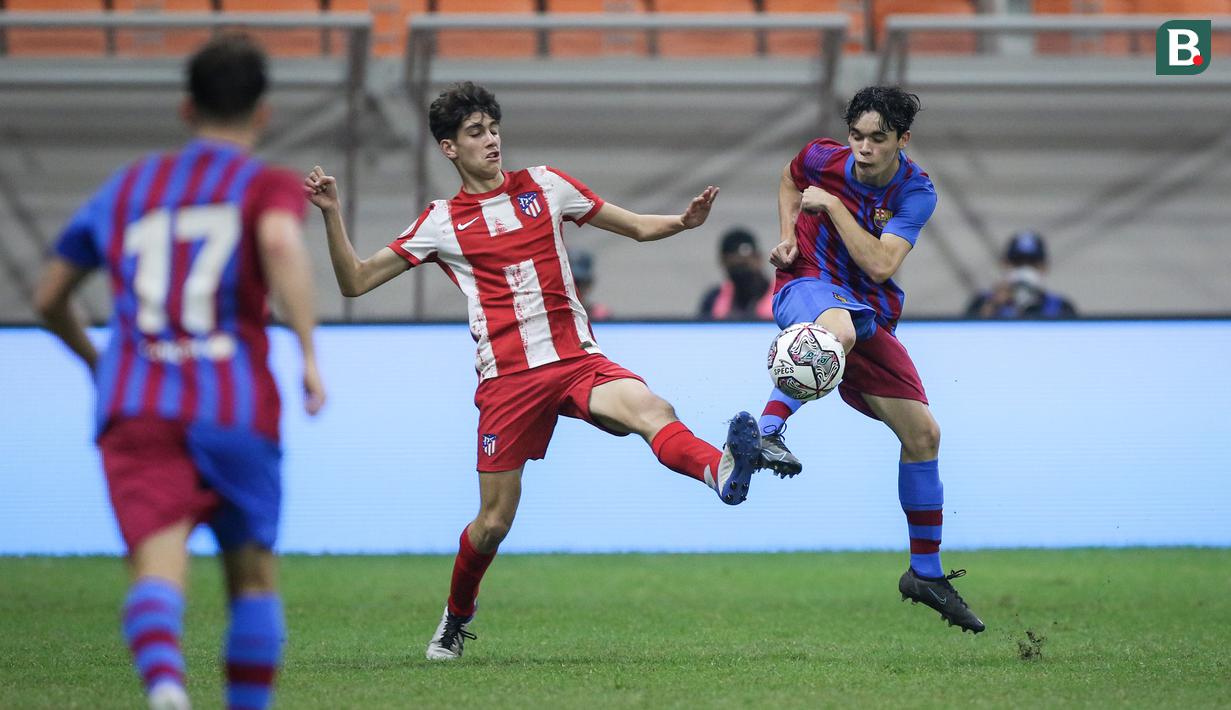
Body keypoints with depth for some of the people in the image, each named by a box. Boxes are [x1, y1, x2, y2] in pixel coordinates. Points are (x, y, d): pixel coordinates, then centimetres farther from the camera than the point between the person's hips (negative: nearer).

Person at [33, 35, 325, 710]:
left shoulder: (125, 188, 23)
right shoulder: (270, 185, 10)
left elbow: (48, 298, 27)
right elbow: (281, 243, -16)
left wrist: (94, 360, 45)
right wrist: (309, 354, -14)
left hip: (134, 407, 1)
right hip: (235, 402, -1)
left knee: (158, 567, -17)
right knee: (253, 575, 16)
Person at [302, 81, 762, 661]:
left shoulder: (545, 186, 11)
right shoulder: (442, 222, 7)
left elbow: (637, 227, 18)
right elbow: (355, 282, 7)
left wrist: (683, 221, -3)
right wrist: (332, 216, -7)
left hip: (577, 361, 1)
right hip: (506, 379, 0)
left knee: (650, 410, -32)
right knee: (495, 520, 3)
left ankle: (722, 471, -60)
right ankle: (457, 618, 30)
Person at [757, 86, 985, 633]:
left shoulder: (916, 193, -9)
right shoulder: (823, 158, -7)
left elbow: (880, 265, -22)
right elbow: (790, 179, 20)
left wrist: (832, 205, -22)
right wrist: (788, 236, 4)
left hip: (871, 313, 3)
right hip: (808, 284, -3)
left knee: (923, 434, 2)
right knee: (839, 330, -44)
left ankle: (926, 573, 14)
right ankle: (767, 430, -50)